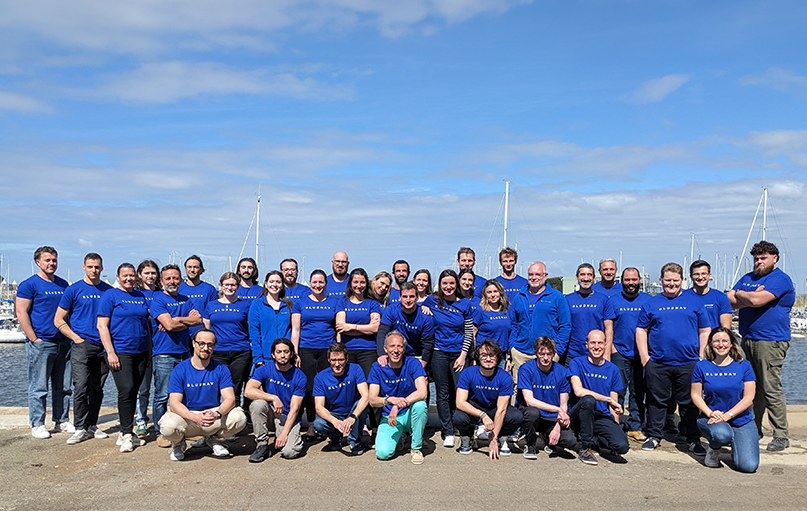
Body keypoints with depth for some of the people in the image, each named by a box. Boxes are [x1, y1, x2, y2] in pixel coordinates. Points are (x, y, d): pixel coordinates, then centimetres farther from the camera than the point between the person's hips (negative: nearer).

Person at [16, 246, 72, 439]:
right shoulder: (29, 285, -4)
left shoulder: (63, 284, 14)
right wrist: (34, 339, -12)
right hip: (41, 343, -6)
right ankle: (37, 425, 10)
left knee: (63, 386, 10)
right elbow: (21, 312, -8)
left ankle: (62, 421, 19)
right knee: (39, 387, 0)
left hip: (63, 342, 6)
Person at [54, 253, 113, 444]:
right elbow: (59, 320, 3)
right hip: (82, 345, -3)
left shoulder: (109, 290, 10)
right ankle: (81, 428, 0)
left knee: (97, 389, 8)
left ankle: (92, 426, 18)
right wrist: (77, 339, -7)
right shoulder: (73, 290, 2)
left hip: (104, 346, 3)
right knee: (81, 387, -9)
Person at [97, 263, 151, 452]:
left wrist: (149, 352, 15)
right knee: (126, 391, -14)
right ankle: (126, 435, -6)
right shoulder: (110, 295, 0)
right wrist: (110, 352, -14)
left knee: (133, 393, 8)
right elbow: (102, 325, -6)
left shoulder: (141, 296, 16)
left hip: (140, 352, 6)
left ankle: (124, 434, 17)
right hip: (120, 351, -6)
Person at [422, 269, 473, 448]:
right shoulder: (432, 301, 2)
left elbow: (469, 332, 5)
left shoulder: (464, 304, 3)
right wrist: (423, 310, -4)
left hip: (459, 353, 0)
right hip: (439, 352, 0)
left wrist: (463, 355, -3)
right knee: (443, 394, 2)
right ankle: (447, 433, 8)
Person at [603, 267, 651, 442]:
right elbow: (608, 327, 2)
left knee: (638, 392, 7)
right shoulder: (614, 300, 5)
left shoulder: (648, 300, 8)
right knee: (618, 391, -3)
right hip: (620, 353, -2)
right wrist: (610, 348, -8)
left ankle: (635, 427, 15)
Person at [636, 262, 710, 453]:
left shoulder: (694, 302, 9)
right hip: (657, 364, 0)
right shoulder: (651, 304, 8)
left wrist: (702, 357, 2)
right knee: (657, 401, 8)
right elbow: (641, 330, 8)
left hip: (688, 363, 0)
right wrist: (644, 356, -1)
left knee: (689, 402, 7)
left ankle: (693, 440, 17)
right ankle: (653, 436, 19)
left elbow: (704, 331, 10)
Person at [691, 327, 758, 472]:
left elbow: (749, 397, -4)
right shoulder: (702, 367, 1)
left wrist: (727, 415, -15)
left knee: (748, 466, -16)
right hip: (711, 419, -1)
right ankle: (713, 449, 0)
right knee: (722, 434, -38)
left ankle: (735, 446, 20)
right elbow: (696, 396, 3)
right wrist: (711, 414, -15)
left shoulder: (744, 366, 0)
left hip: (741, 421, 1)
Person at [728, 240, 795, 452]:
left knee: (771, 388, -7)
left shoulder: (780, 279, -8)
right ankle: (753, 429, 21)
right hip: (747, 339, 8)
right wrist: (751, 297, -9)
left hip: (770, 341, -7)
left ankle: (782, 435, 2)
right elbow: (730, 301, 7)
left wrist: (740, 294, -1)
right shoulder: (747, 278, 17)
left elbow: (757, 300, -20)